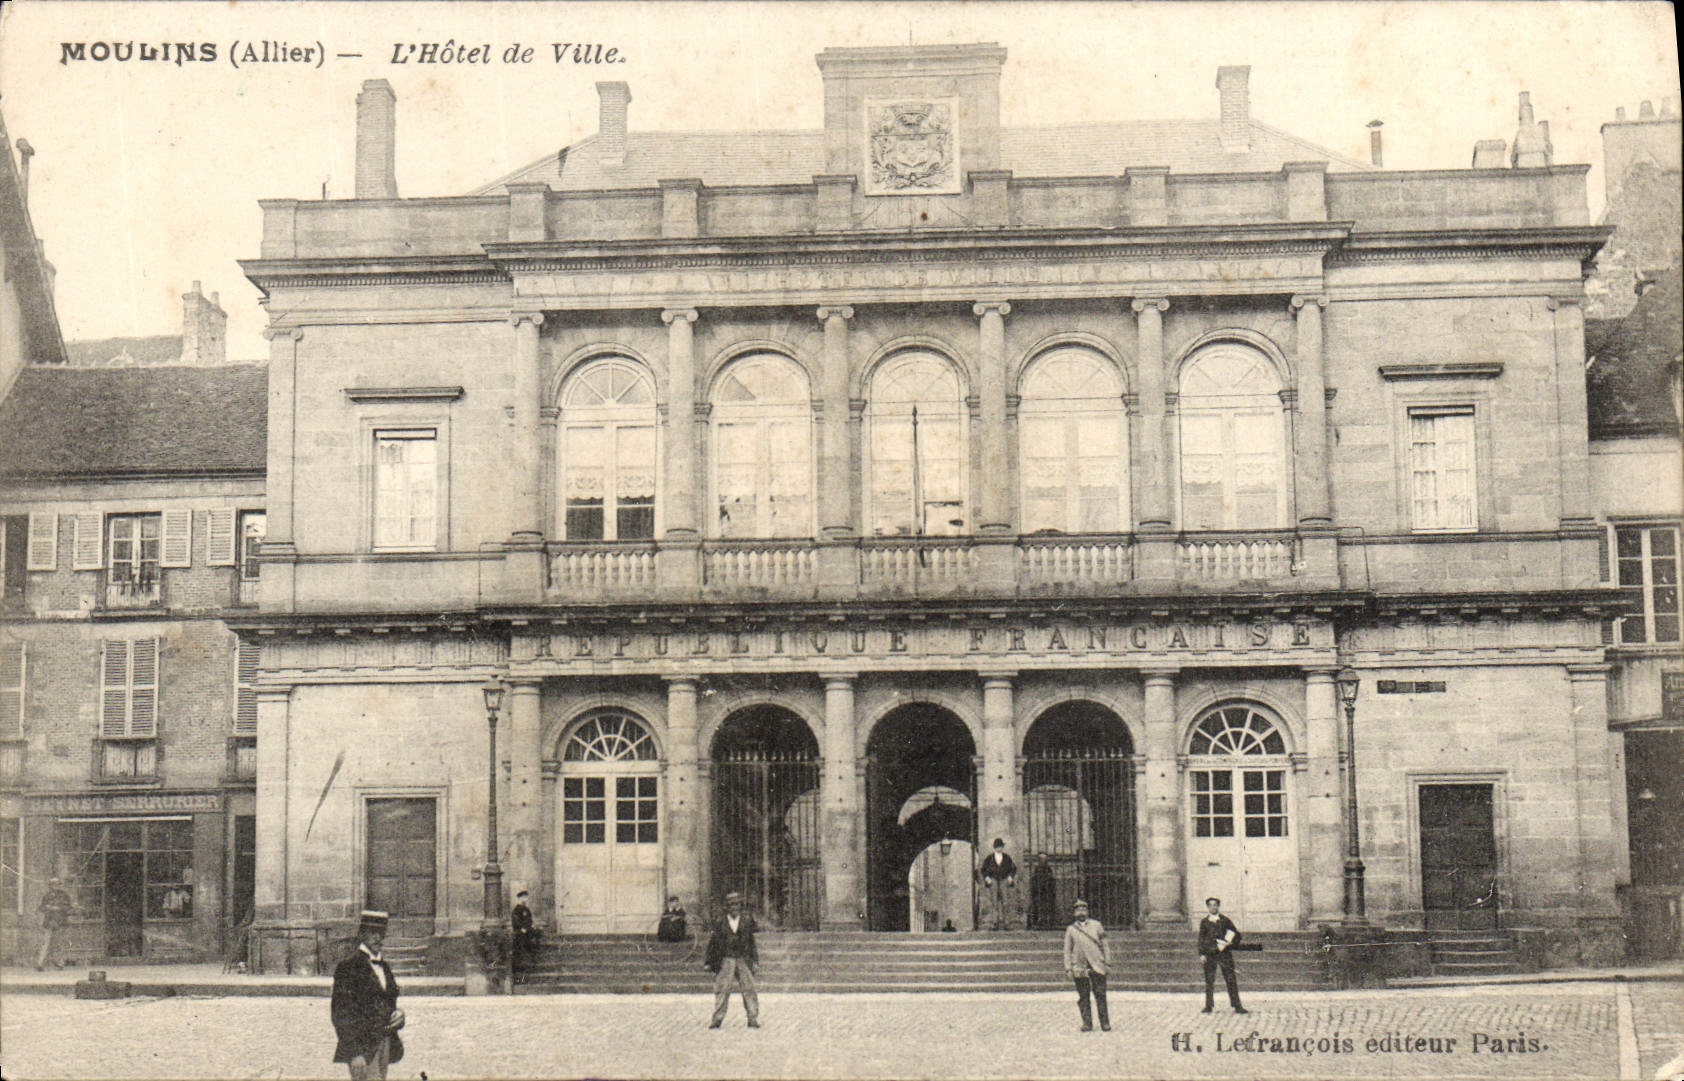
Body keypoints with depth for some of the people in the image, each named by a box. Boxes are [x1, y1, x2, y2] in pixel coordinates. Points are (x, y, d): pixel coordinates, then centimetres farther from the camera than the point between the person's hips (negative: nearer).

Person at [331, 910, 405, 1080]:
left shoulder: (384, 967, 16)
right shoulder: (348, 966, -8)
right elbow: (341, 1013, -12)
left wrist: (398, 1015, 0)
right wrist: (356, 1055, -18)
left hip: (384, 1045, 8)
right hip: (361, 1046, -8)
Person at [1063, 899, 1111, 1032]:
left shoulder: (1096, 925, 11)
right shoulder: (1070, 930, 10)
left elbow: (1105, 944, 12)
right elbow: (1067, 950, 10)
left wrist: (1107, 962, 5)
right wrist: (1068, 968, 1)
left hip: (1097, 966, 0)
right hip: (1079, 968, 0)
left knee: (1100, 995, -3)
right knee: (1083, 996, 0)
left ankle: (1105, 1023, 3)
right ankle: (1087, 1023, 7)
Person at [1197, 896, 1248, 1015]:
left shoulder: (1225, 921, 10)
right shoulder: (1204, 922, 11)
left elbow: (1237, 935, 13)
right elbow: (1201, 938, 9)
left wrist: (1230, 944, -4)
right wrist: (1202, 953, -2)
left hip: (1224, 953, 0)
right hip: (1210, 954, 0)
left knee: (1231, 980, -4)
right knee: (1209, 981, 0)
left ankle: (1237, 1006, -3)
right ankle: (1209, 1006, 7)